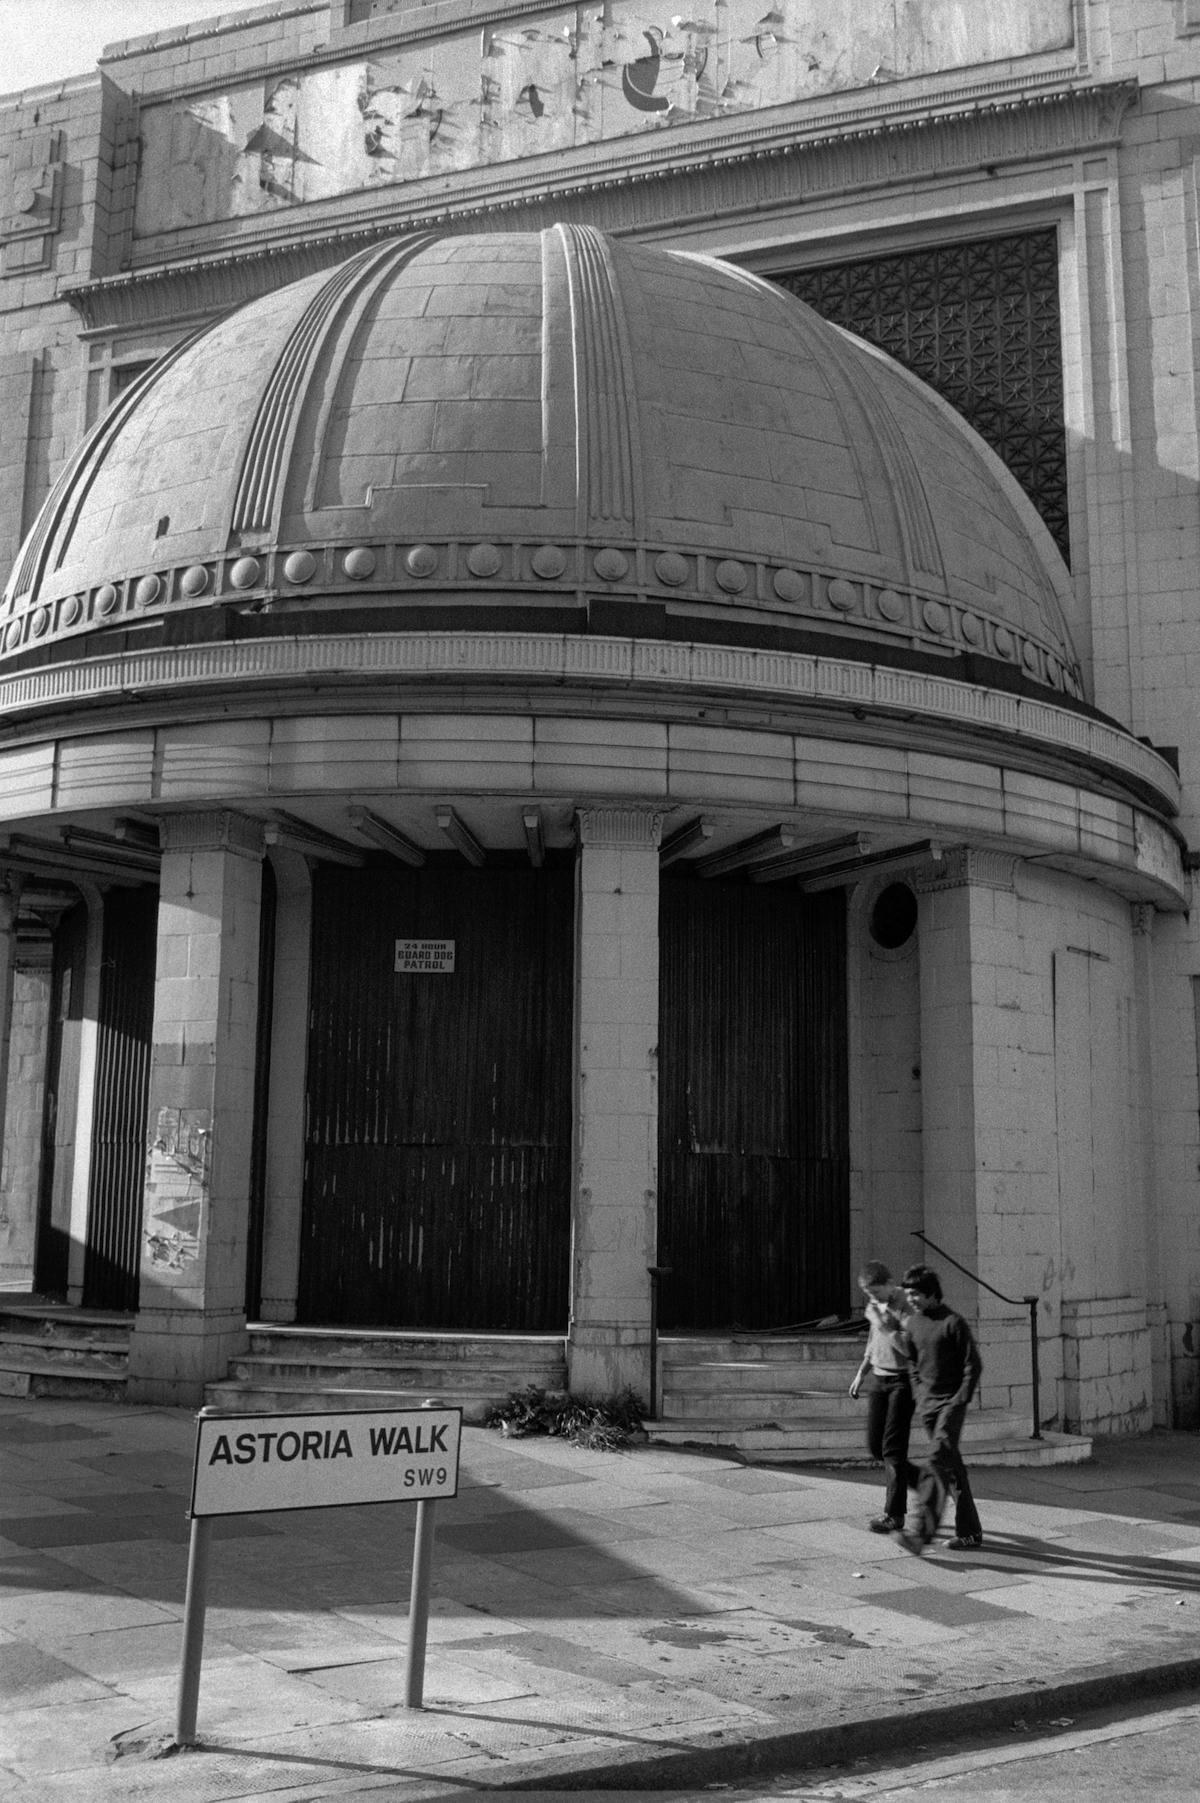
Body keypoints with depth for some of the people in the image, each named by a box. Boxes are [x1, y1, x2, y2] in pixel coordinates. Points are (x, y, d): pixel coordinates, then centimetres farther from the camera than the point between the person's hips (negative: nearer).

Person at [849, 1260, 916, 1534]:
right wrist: (862, 1372, 23)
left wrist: (884, 1323, -24)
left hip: (902, 1380, -8)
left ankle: (894, 1514, -1)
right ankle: (921, 1482, 29)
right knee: (875, 1446, 8)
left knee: (893, 1447, -8)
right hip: (878, 1378, 8)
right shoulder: (874, 1307, 8)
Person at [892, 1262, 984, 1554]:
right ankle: (969, 1532, 20)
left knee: (936, 1460, -19)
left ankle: (922, 1530, -25)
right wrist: (919, 1390, 12)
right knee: (951, 1466, 12)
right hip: (927, 1403, 7)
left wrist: (961, 1399, -13)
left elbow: (973, 1364, -9)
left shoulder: (953, 1323, -11)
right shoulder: (912, 1322, 7)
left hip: (950, 1402, -6)